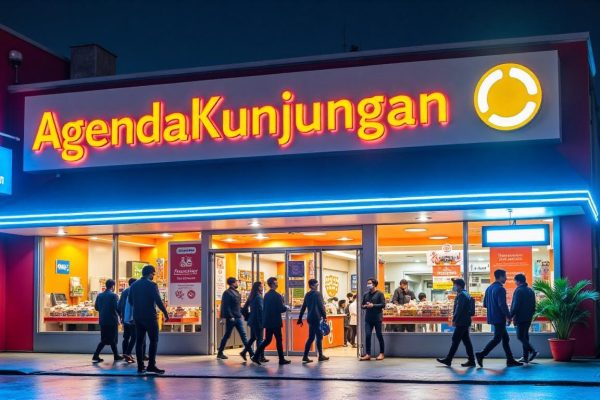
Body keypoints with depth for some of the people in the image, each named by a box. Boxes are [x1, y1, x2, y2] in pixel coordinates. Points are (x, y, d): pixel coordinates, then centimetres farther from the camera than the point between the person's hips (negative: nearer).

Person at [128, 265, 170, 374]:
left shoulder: (134, 285, 8)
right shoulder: (152, 285, -10)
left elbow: (130, 301, 14)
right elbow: (158, 301, -15)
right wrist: (166, 314, -7)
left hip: (137, 317, 6)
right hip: (150, 317, -6)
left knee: (139, 341, 7)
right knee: (153, 340, 0)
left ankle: (140, 366, 6)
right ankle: (151, 365, -8)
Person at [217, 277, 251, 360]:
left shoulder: (237, 293, 15)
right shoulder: (227, 293, -12)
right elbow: (226, 306, -18)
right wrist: (230, 316, -22)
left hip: (238, 318, 8)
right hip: (231, 318, -8)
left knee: (243, 334, 3)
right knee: (227, 335, 2)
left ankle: (250, 352, 1)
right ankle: (220, 353, 13)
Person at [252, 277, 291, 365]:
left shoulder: (266, 295, 10)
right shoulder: (277, 295, -14)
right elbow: (281, 309, -16)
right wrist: (286, 307, 5)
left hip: (267, 321, 7)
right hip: (275, 321, -7)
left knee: (267, 340, 11)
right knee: (279, 340, 2)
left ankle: (256, 356, 3)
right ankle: (281, 359, 8)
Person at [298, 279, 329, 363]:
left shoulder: (307, 295, 13)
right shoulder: (317, 294, -8)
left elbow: (303, 308, 15)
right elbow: (321, 306, -13)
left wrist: (300, 319, 18)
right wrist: (324, 316, -6)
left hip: (310, 318, 7)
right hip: (317, 318, -7)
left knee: (311, 337, 10)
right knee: (319, 337, 1)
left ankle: (305, 357, 4)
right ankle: (320, 356, 5)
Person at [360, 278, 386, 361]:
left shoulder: (379, 294, -3)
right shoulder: (366, 294, 12)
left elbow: (383, 304, -10)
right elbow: (362, 305, 17)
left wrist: (373, 305, -17)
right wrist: (365, 306, -6)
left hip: (377, 318, -4)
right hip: (368, 318, 4)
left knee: (379, 335, 4)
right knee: (367, 335, -2)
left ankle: (381, 353, 15)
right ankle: (368, 354, 2)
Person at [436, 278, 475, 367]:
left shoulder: (461, 295, -15)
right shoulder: (466, 294, 17)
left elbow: (459, 309, -20)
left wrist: (454, 320, -16)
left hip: (461, 322, -10)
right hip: (465, 322, 10)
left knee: (455, 340, -5)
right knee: (466, 341, 9)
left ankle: (448, 360, -1)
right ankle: (471, 360, 8)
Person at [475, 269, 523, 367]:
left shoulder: (489, 288, 12)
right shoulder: (500, 289, -15)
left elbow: (485, 304, 15)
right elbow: (502, 304, -21)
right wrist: (508, 316, -13)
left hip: (492, 317, 9)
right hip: (499, 318, -9)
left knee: (505, 338, 13)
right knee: (497, 338, -4)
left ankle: (510, 360, 15)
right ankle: (481, 355, -9)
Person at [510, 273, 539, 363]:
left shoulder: (518, 290, -13)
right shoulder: (530, 291, 13)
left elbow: (515, 306, -17)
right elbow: (533, 306, 17)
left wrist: (511, 316, -11)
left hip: (521, 318, -8)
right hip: (528, 318, 8)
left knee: (520, 336, -5)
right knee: (525, 336, 11)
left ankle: (532, 351, -18)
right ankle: (525, 357, 11)